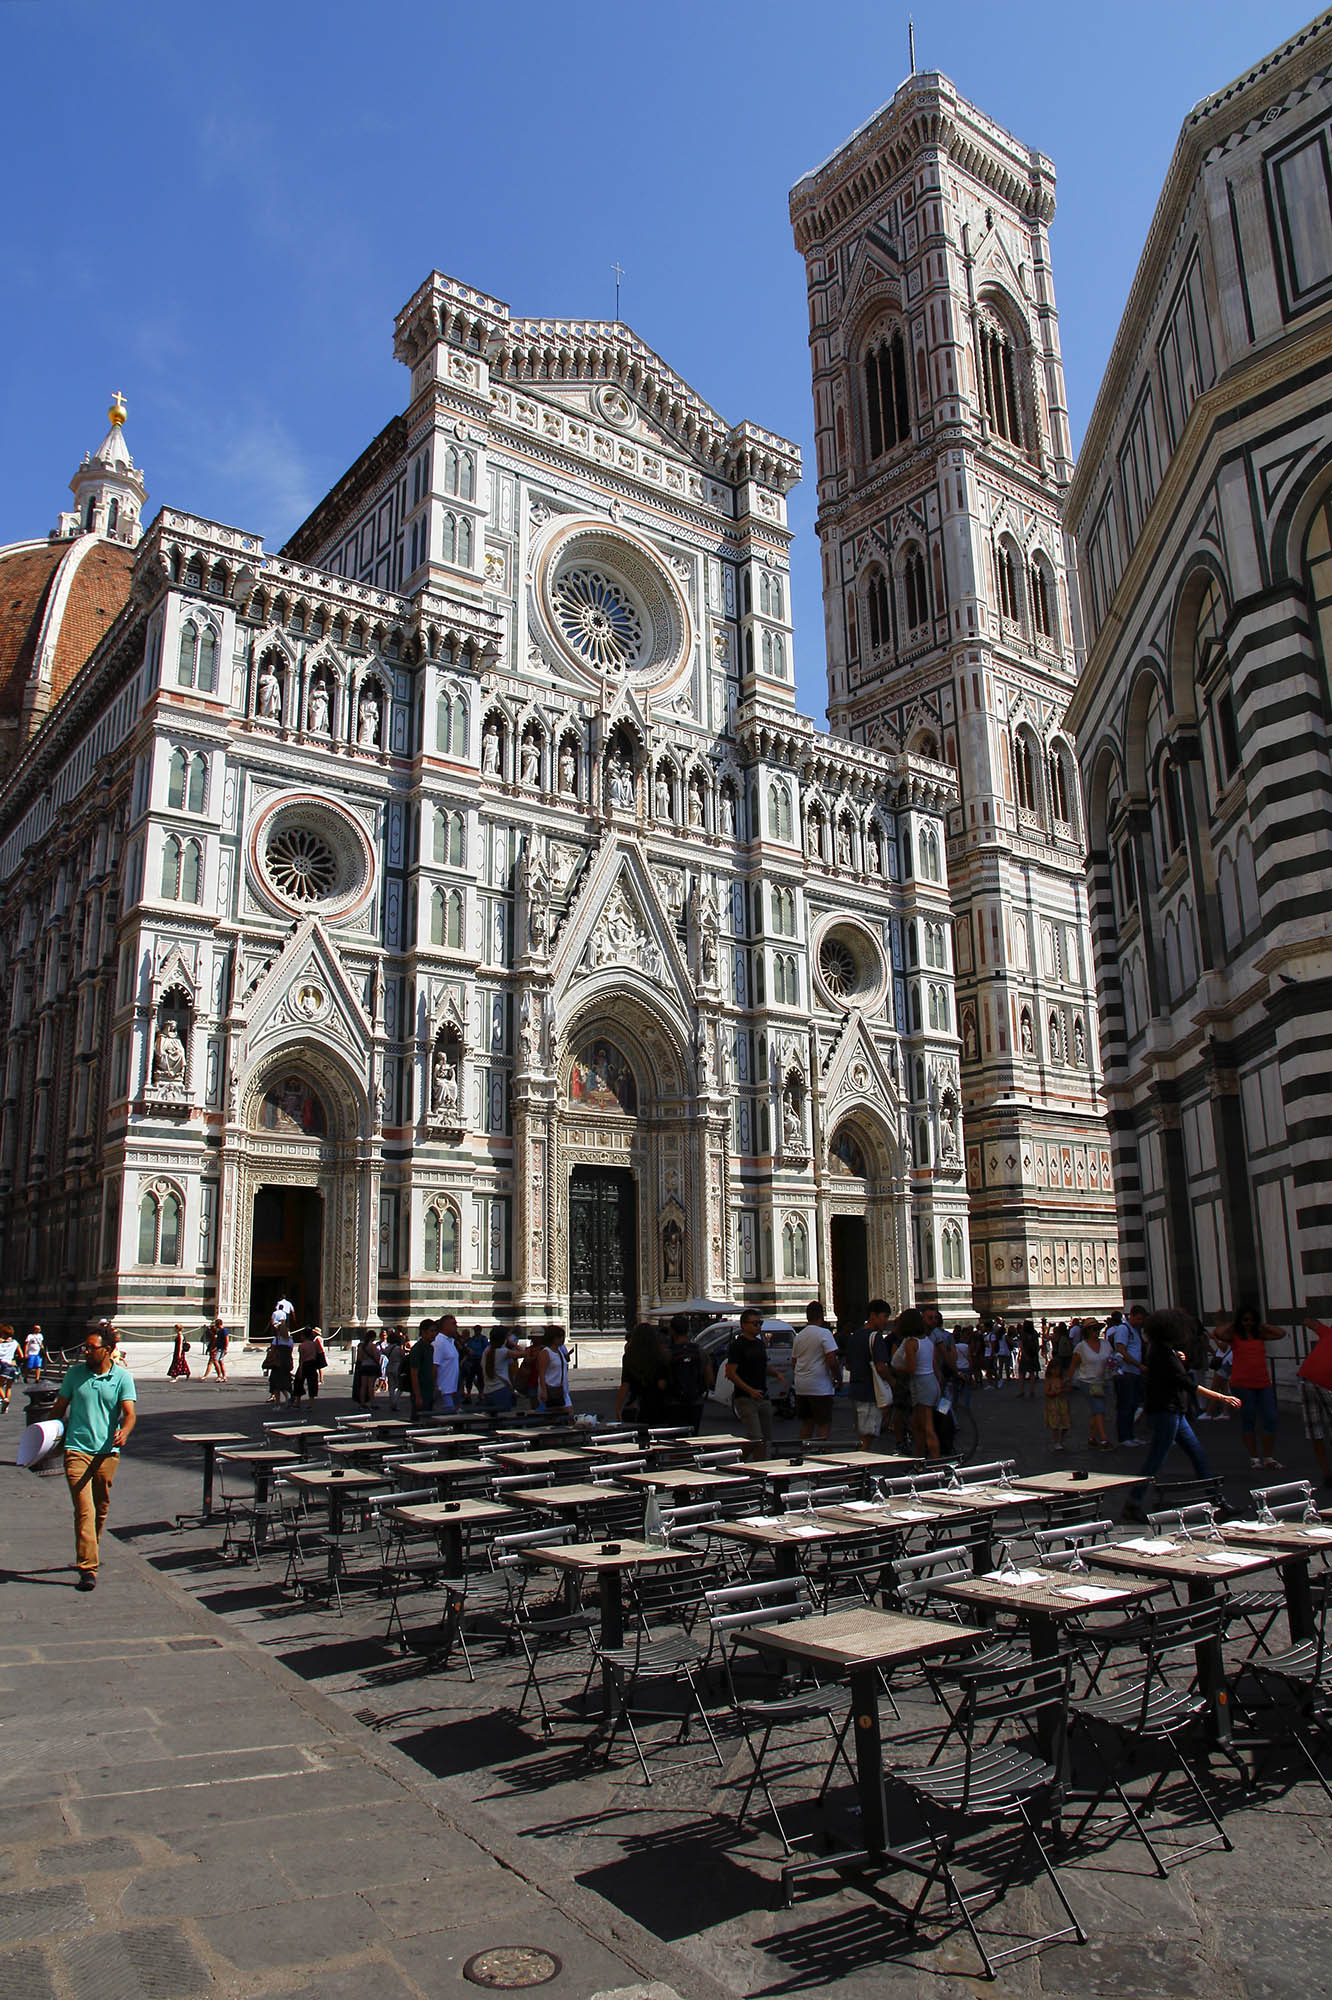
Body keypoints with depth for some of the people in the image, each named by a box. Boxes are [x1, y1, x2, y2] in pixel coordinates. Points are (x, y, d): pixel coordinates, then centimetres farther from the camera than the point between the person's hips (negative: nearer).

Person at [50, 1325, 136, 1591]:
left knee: (100, 1509, 13)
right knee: (84, 1509, -10)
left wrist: (124, 1432, -30)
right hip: (76, 1449, 0)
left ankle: (88, 1555, 34)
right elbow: (60, 1406, 14)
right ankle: (88, 1568, -10)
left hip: (107, 1451, 0)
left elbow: (129, 1412, -11)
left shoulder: (122, 1377, -2)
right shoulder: (76, 1372, 4)